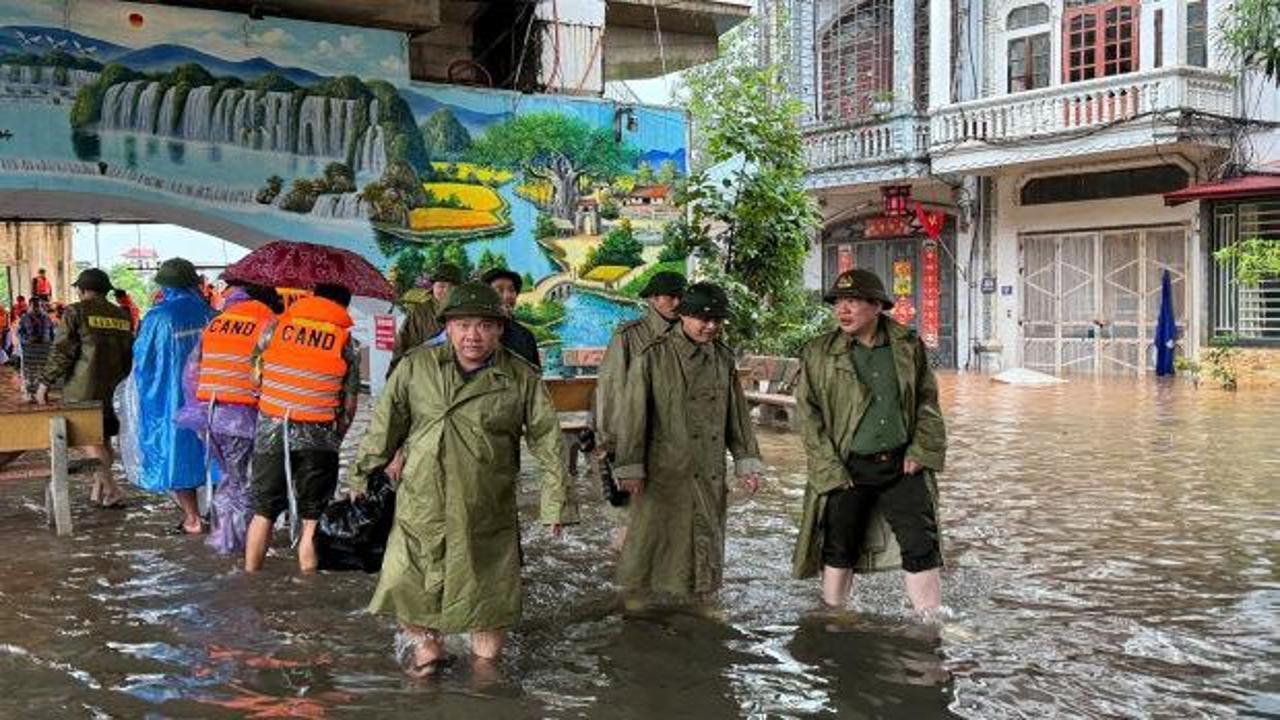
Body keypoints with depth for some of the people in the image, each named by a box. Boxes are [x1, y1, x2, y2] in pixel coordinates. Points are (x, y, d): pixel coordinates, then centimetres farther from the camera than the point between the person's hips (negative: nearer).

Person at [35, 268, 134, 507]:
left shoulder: (76, 312, -7)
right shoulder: (121, 315, 11)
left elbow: (62, 352, -11)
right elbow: (129, 354, 16)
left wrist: (45, 382, -3)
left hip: (84, 388, -6)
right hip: (114, 388, 6)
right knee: (103, 437, 14)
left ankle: (111, 490, -10)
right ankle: (98, 490, 19)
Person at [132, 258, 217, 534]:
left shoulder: (158, 317, -12)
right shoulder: (207, 313, -4)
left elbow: (142, 359, -2)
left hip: (169, 397, -3)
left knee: (176, 452, 6)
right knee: (200, 447, 15)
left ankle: (193, 519, 8)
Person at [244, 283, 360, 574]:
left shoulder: (275, 327, 3)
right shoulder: (347, 342, -1)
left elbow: (255, 374, 9)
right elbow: (349, 403, 0)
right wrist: (335, 437, 13)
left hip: (270, 432, 2)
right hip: (318, 438, -2)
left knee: (263, 511, 14)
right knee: (313, 518, 6)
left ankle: (250, 575, 23)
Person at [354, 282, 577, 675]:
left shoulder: (522, 379, -1)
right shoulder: (416, 368, 0)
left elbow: (547, 439, 0)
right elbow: (385, 425, 8)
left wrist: (557, 500, -3)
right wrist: (364, 476, 10)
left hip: (488, 513, 0)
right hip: (422, 506, 1)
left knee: (489, 591, 9)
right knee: (412, 585, 7)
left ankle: (487, 659, 31)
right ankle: (425, 650, 32)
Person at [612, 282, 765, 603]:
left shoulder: (723, 358, 7)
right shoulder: (653, 356, -9)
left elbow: (738, 414, 12)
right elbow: (632, 413, -9)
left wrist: (747, 462, 8)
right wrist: (630, 467, -10)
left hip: (710, 473, 5)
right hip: (664, 471, -4)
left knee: (707, 538, 12)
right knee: (654, 534, 4)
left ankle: (702, 595, 28)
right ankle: (637, 593, 21)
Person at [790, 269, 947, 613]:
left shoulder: (909, 346, 3)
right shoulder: (818, 354, -4)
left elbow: (927, 401, 10)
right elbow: (809, 417, -4)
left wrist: (921, 452, -1)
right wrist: (831, 470, -9)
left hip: (902, 465, 1)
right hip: (847, 469, -1)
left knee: (921, 546, 1)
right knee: (839, 549, 9)